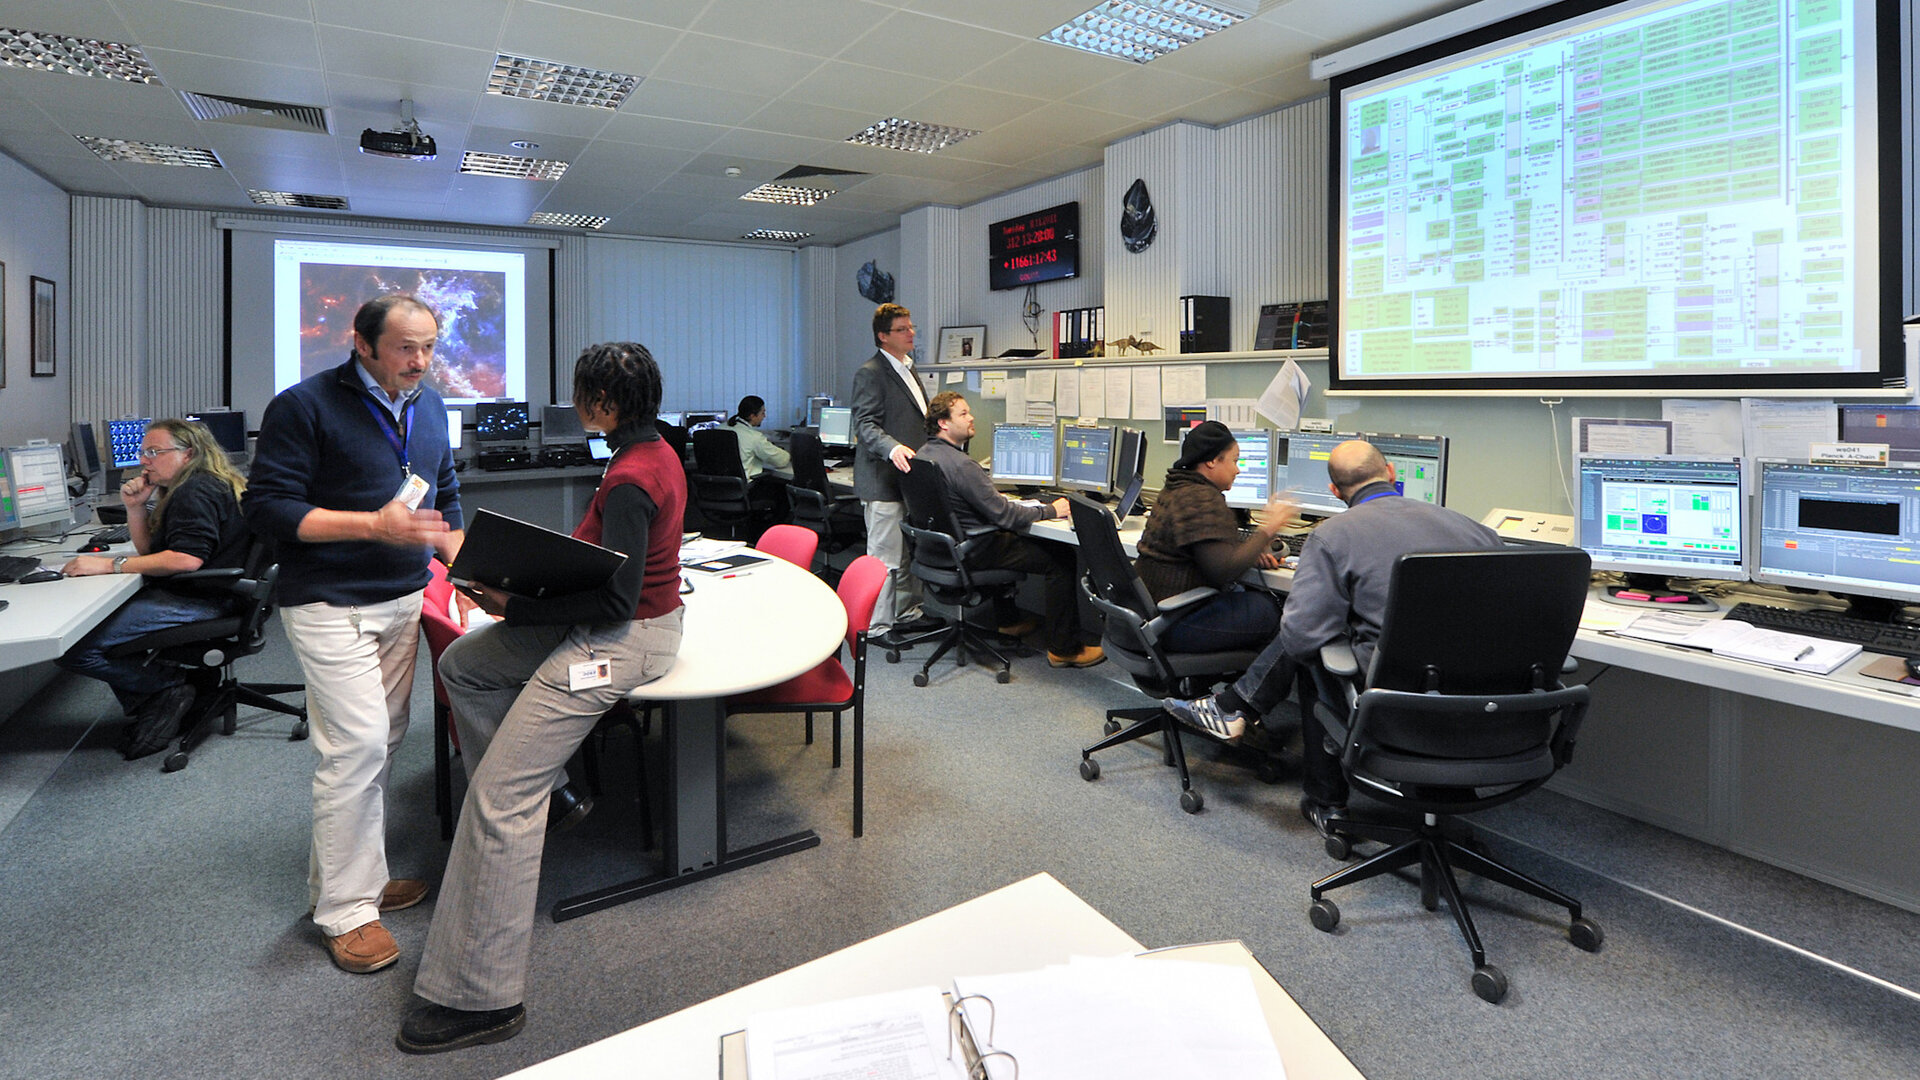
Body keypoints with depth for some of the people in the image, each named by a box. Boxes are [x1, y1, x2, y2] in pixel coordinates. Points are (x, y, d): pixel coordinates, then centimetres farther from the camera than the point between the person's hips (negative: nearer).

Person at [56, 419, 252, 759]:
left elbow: (186, 558, -25)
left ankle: (169, 687, -4)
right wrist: (136, 507, 10)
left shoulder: (195, 492, -13)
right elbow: (149, 550, 24)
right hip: (187, 595, 12)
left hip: (195, 602, -12)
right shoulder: (184, 489, 24)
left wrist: (111, 565, -19)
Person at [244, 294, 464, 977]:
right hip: (330, 605, -7)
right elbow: (267, 508, -12)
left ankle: (342, 877, 27)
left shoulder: (429, 406, 12)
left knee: (381, 742, 11)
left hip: (403, 597, 7)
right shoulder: (305, 406, -9)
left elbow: (445, 495, 21)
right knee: (357, 744, -8)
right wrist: (376, 524, -22)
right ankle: (345, 910, 6)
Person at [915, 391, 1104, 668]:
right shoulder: (960, 464, -26)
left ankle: (1006, 620, 41)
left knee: (1011, 539, 37)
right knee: (1063, 559, -5)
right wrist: (1050, 511, -11)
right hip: (974, 551, -10)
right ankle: (1063, 649, 1)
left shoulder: (924, 453, 4)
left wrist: (995, 498, 17)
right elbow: (1004, 515, -22)